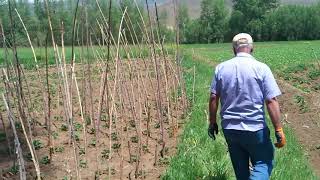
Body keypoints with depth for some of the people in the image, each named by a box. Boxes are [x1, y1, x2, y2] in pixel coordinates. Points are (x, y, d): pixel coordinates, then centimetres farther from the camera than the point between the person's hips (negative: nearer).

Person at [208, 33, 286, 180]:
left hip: (229, 128, 4)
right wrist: (279, 130, -7)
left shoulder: (221, 68, -1)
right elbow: (271, 101, -13)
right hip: (255, 129, -3)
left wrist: (212, 122, 11)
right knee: (263, 163, 14)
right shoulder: (261, 68, -10)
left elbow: (213, 98, 0)